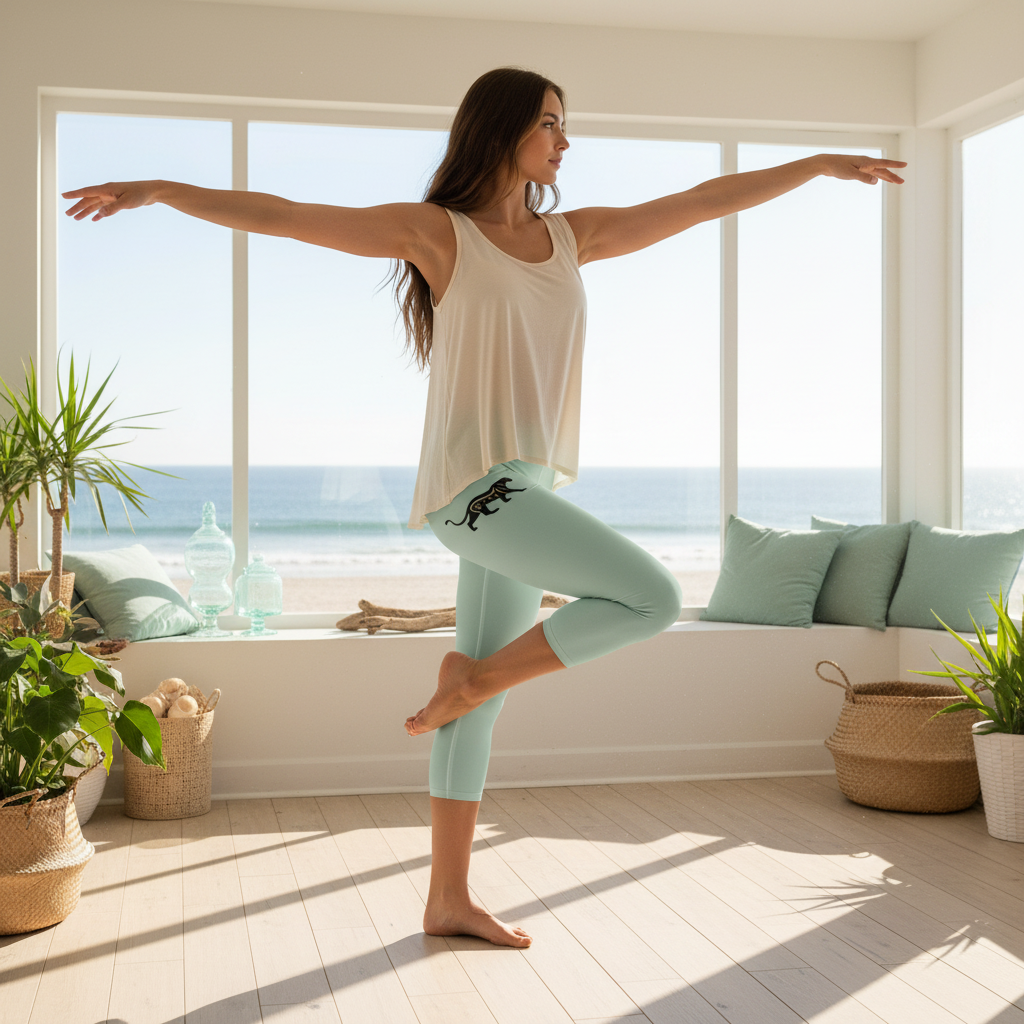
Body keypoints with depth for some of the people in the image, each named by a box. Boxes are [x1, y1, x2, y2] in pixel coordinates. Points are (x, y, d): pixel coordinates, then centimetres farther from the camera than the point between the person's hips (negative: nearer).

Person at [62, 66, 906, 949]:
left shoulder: (573, 235, 15)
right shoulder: (437, 231, -1)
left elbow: (701, 203, 19)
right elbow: (284, 215, -5)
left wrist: (820, 165, 23)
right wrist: (160, 191, -10)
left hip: (530, 491, 7)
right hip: (475, 485, -7)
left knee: (482, 700, 9)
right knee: (652, 597, -16)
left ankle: (449, 900, 17)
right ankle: (475, 675, 2)